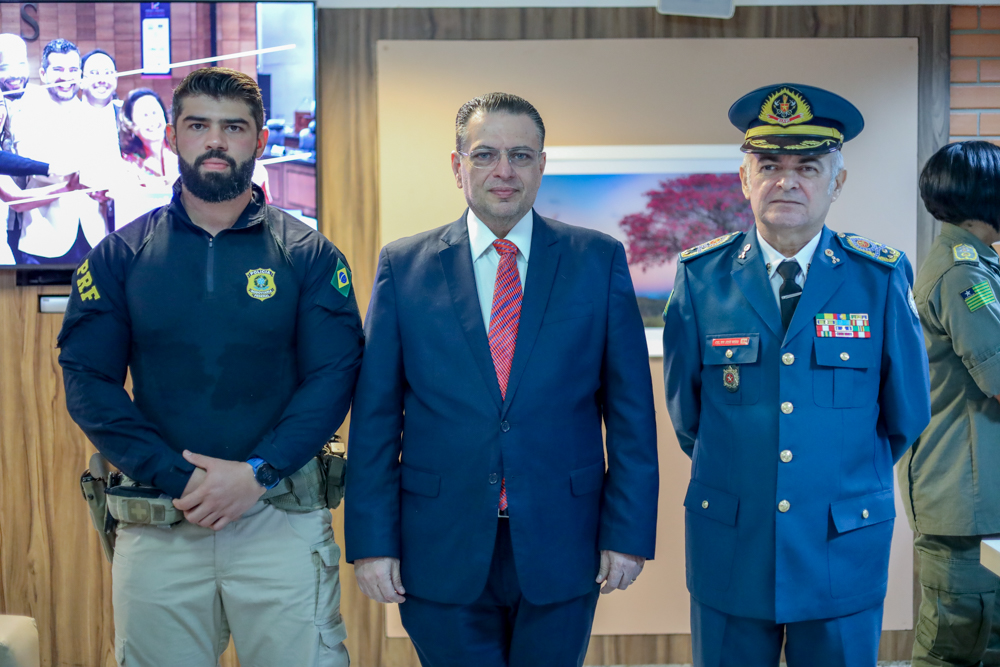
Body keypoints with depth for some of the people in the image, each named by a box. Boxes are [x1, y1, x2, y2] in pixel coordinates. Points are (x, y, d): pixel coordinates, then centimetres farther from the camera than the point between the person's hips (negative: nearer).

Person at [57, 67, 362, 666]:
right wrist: (179, 480, -12)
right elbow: (88, 383, -2)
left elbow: (334, 376, -4)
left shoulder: (309, 255, 2)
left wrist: (256, 474, -16)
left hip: (281, 520, -1)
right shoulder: (120, 256, 4)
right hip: (156, 528, 1)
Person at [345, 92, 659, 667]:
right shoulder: (403, 266, 1)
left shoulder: (599, 260, 1)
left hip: (561, 552, 1)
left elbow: (630, 409, 0)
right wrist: (372, 541, -3)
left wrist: (628, 532, -3)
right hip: (442, 555, 0)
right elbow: (375, 417, 1)